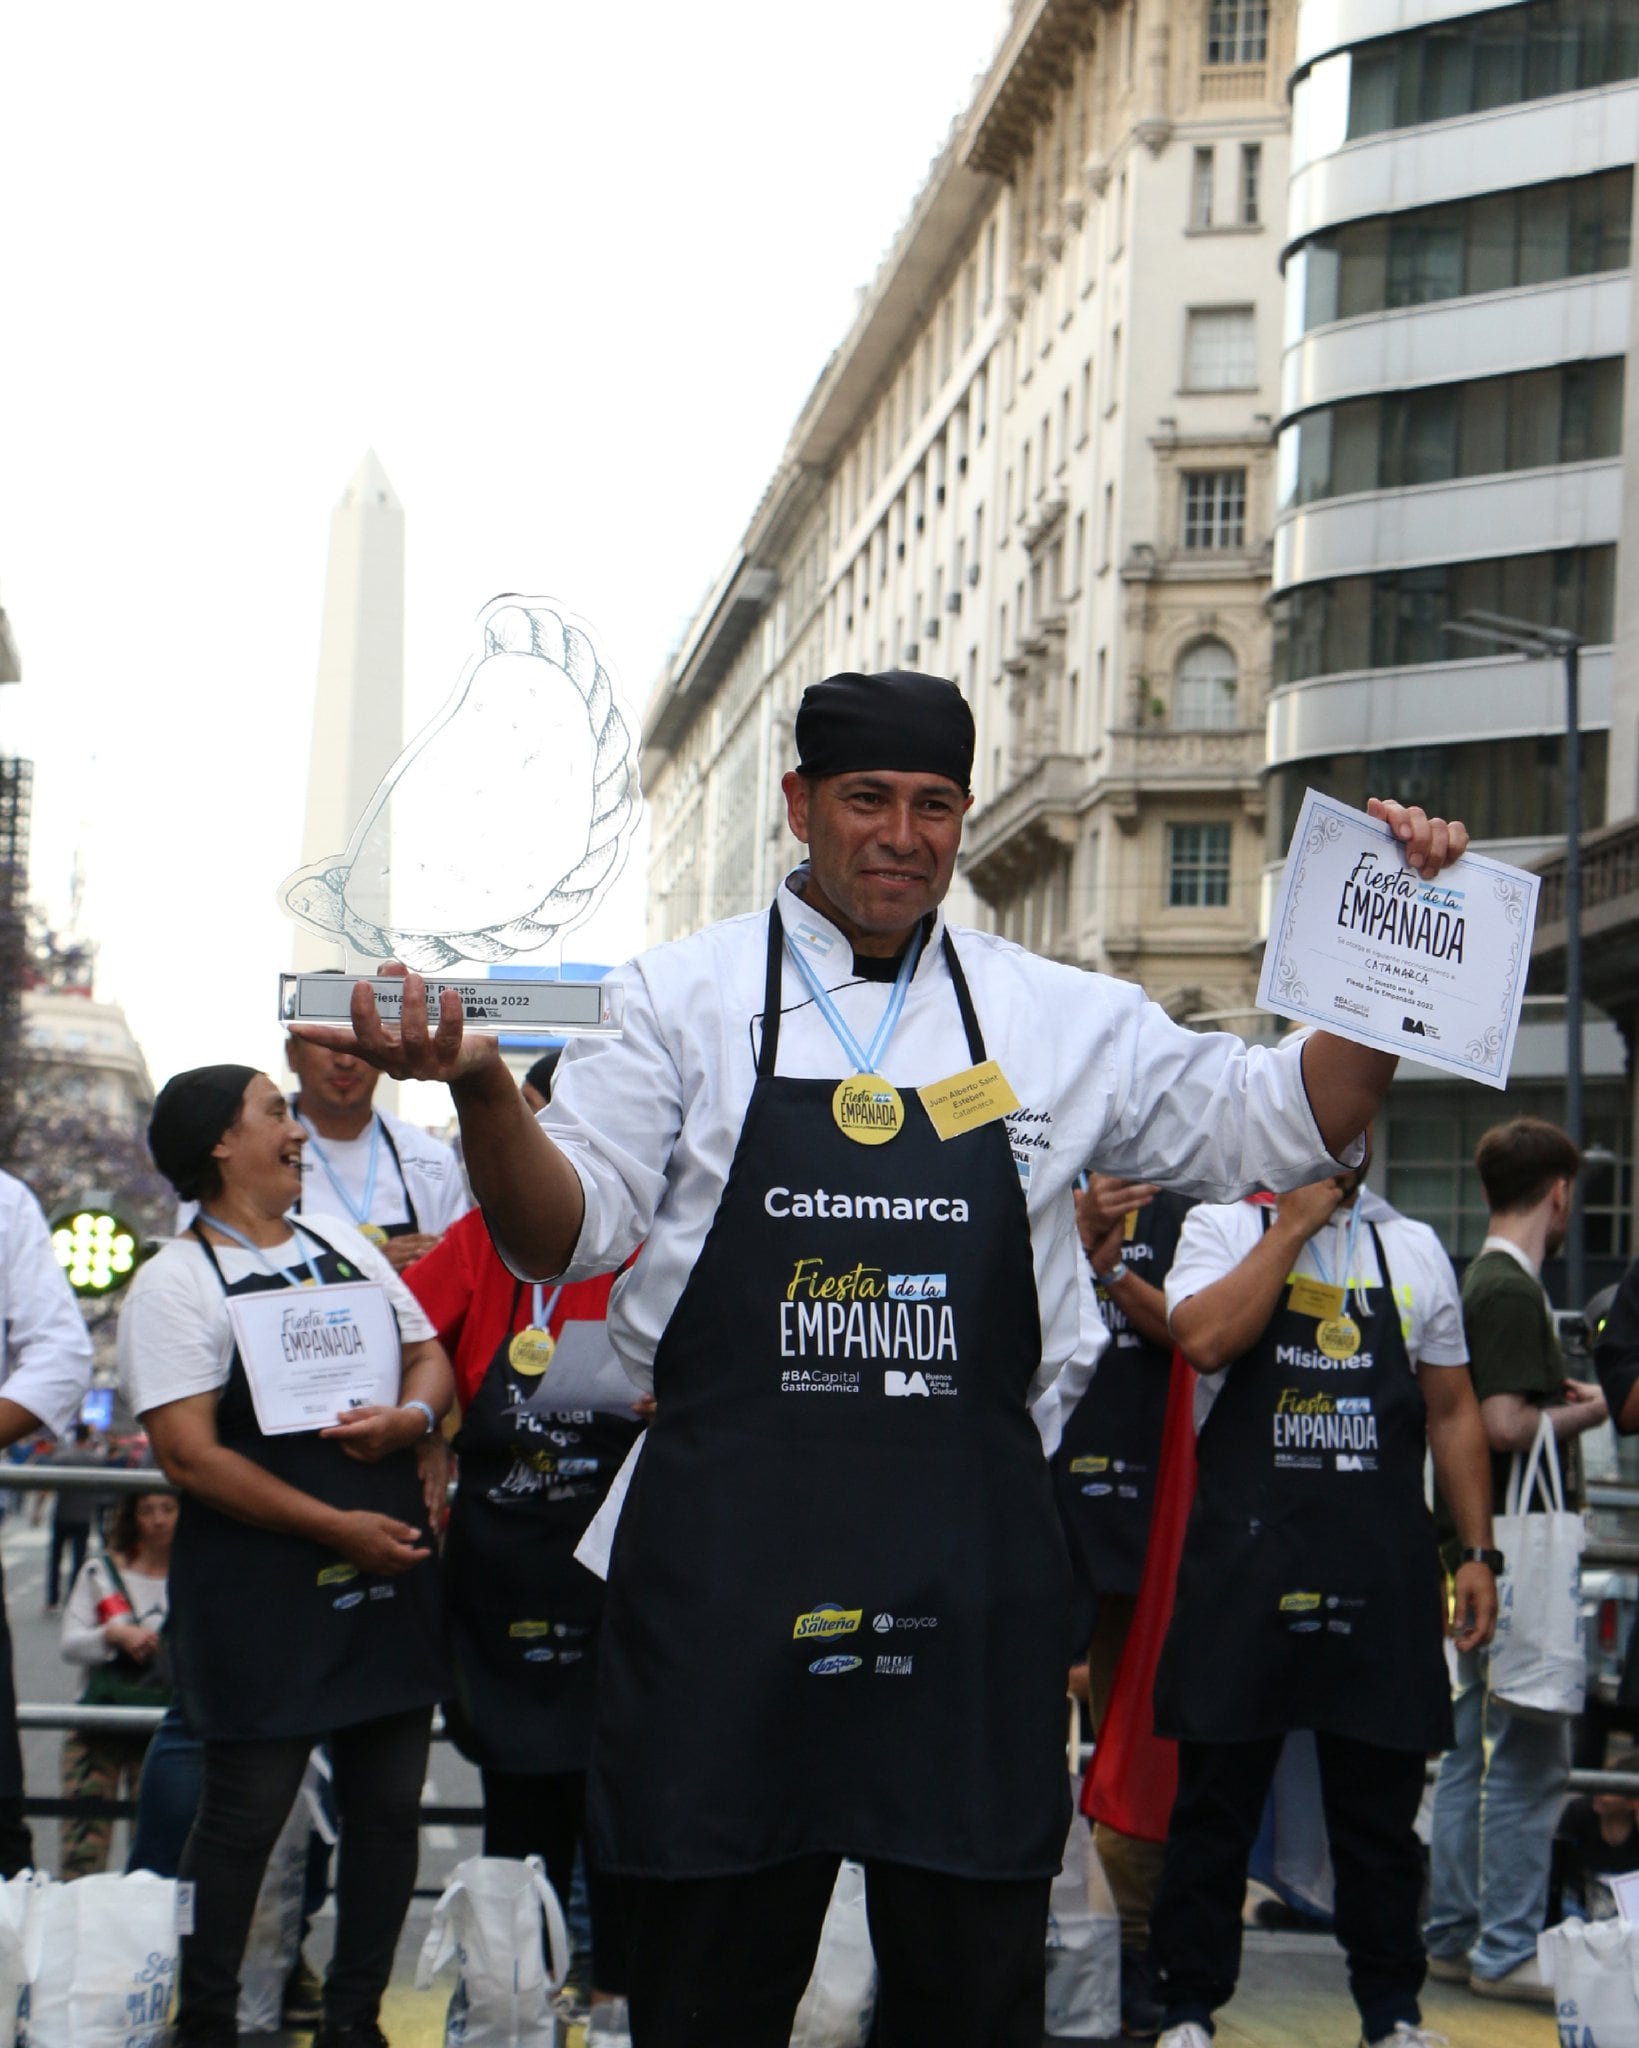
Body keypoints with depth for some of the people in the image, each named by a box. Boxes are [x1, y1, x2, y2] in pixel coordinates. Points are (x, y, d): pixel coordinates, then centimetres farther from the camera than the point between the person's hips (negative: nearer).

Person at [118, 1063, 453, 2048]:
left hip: (391, 1568, 6)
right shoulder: (177, 1281, -6)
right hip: (261, 1588, -6)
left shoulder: (345, 1245, 14)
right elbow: (190, 1453, -14)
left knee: (389, 1807, 8)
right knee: (247, 1812, 0)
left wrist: (411, 1416, -6)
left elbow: (429, 1355, 19)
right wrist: (338, 1528, -16)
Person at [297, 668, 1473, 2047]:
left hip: (974, 1567, 2)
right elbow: (566, 1233, 0)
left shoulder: (1067, 1018, 11)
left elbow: (1282, 1128, 14)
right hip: (731, 1554, -1)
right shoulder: (686, 999, 5)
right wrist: (480, 1089, -19)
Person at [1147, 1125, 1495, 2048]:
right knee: (1218, 1796, 4)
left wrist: (1479, 1553, 7)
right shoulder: (1225, 1228, 2)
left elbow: (1452, 1410, 13)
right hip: (1247, 1556, -3)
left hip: (1385, 1572, 3)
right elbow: (1207, 1339, -18)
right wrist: (1294, 1222, -13)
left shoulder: (1414, 1248, 11)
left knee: (1382, 1802, 10)